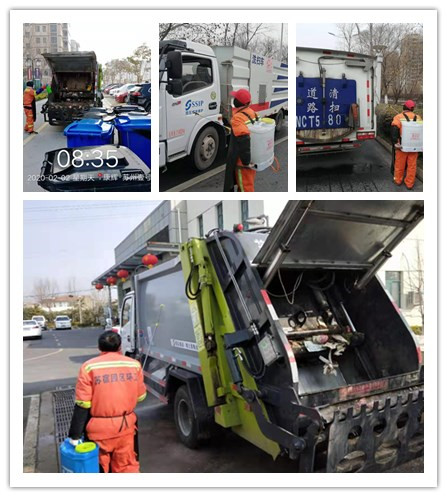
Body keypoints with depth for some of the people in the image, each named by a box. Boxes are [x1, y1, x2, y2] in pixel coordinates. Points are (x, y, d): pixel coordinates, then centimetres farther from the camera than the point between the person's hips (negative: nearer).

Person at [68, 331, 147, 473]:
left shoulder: (89, 367, -11)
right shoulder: (134, 364, -2)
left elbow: (82, 405, -11)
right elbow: (140, 396, 7)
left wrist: (75, 435, -4)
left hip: (99, 427, -2)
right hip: (126, 425, 2)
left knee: (100, 467, 17)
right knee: (127, 465, 15)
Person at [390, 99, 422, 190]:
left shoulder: (398, 117, -7)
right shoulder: (418, 118, 4)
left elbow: (394, 131, -20)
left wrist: (395, 142, -20)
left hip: (402, 146, -2)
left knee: (400, 163, 13)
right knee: (412, 165, 11)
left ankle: (398, 180, 28)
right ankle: (409, 184, 18)